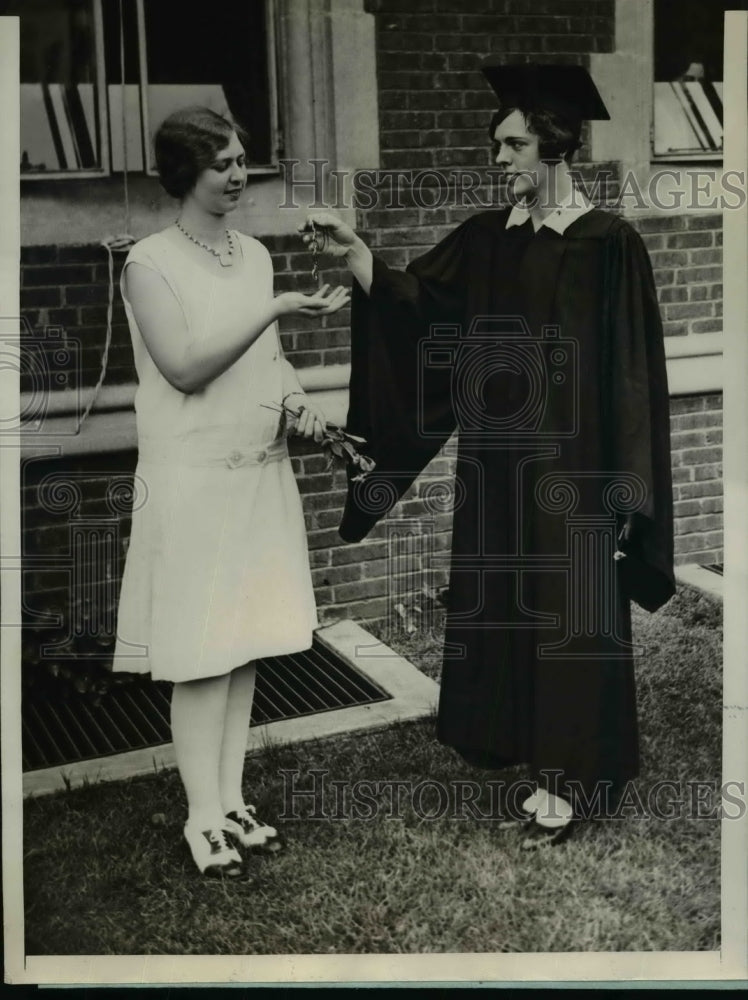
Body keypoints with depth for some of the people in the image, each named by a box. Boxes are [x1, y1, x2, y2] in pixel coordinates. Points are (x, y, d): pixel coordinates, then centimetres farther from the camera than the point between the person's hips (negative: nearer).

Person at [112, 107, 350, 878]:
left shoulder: (254, 254, 10)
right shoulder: (150, 262, -9)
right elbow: (185, 366, -19)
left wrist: (297, 396, -1)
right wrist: (278, 309, -21)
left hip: (260, 473, 6)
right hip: (192, 480, -6)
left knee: (244, 643, 10)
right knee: (201, 652, -1)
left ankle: (230, 799, 22)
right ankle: (203, 816, 11)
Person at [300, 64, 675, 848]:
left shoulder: (608, 245, -9)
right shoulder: (486, 238, 6)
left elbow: (630, 376, -10)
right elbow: (415, 303, -3)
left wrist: (621, 485, -12)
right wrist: (353, 252, -18)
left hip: (570, 466, -6)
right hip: (499, 459, 6)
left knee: (568, 614, 3)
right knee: (509, 613, 12)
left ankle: (575, 779, 19)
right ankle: (546, 771, 26)